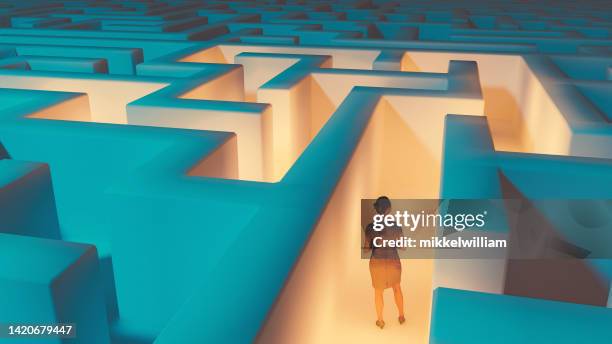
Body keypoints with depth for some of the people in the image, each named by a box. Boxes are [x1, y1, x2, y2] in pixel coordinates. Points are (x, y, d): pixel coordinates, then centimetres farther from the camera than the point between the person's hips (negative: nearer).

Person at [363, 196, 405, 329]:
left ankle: (380, 321, 34)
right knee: (396, 287, 27)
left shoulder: (370, 227, -18)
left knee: (378, 291, 20)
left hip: (377, 262, 0)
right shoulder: (396, 227, -18)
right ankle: (401, 317, 40)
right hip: (393, 262, 1)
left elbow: (366, 247, -7)